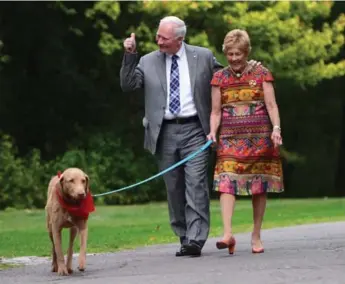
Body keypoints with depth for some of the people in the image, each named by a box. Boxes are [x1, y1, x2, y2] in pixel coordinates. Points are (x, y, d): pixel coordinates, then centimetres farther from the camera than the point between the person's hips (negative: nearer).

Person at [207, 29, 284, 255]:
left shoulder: (262, 74, 5)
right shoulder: (219, 78, 9)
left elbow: (271, 105, 1)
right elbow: (216, 112, 9)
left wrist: (276, 128, -14)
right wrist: (213, 132, -8)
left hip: (259, 136, -1)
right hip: (230, 138, 1)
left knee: (259, 185, 2)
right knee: (226, 182, -16)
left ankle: (256, 235, 13)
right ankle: (228, 233, -24)